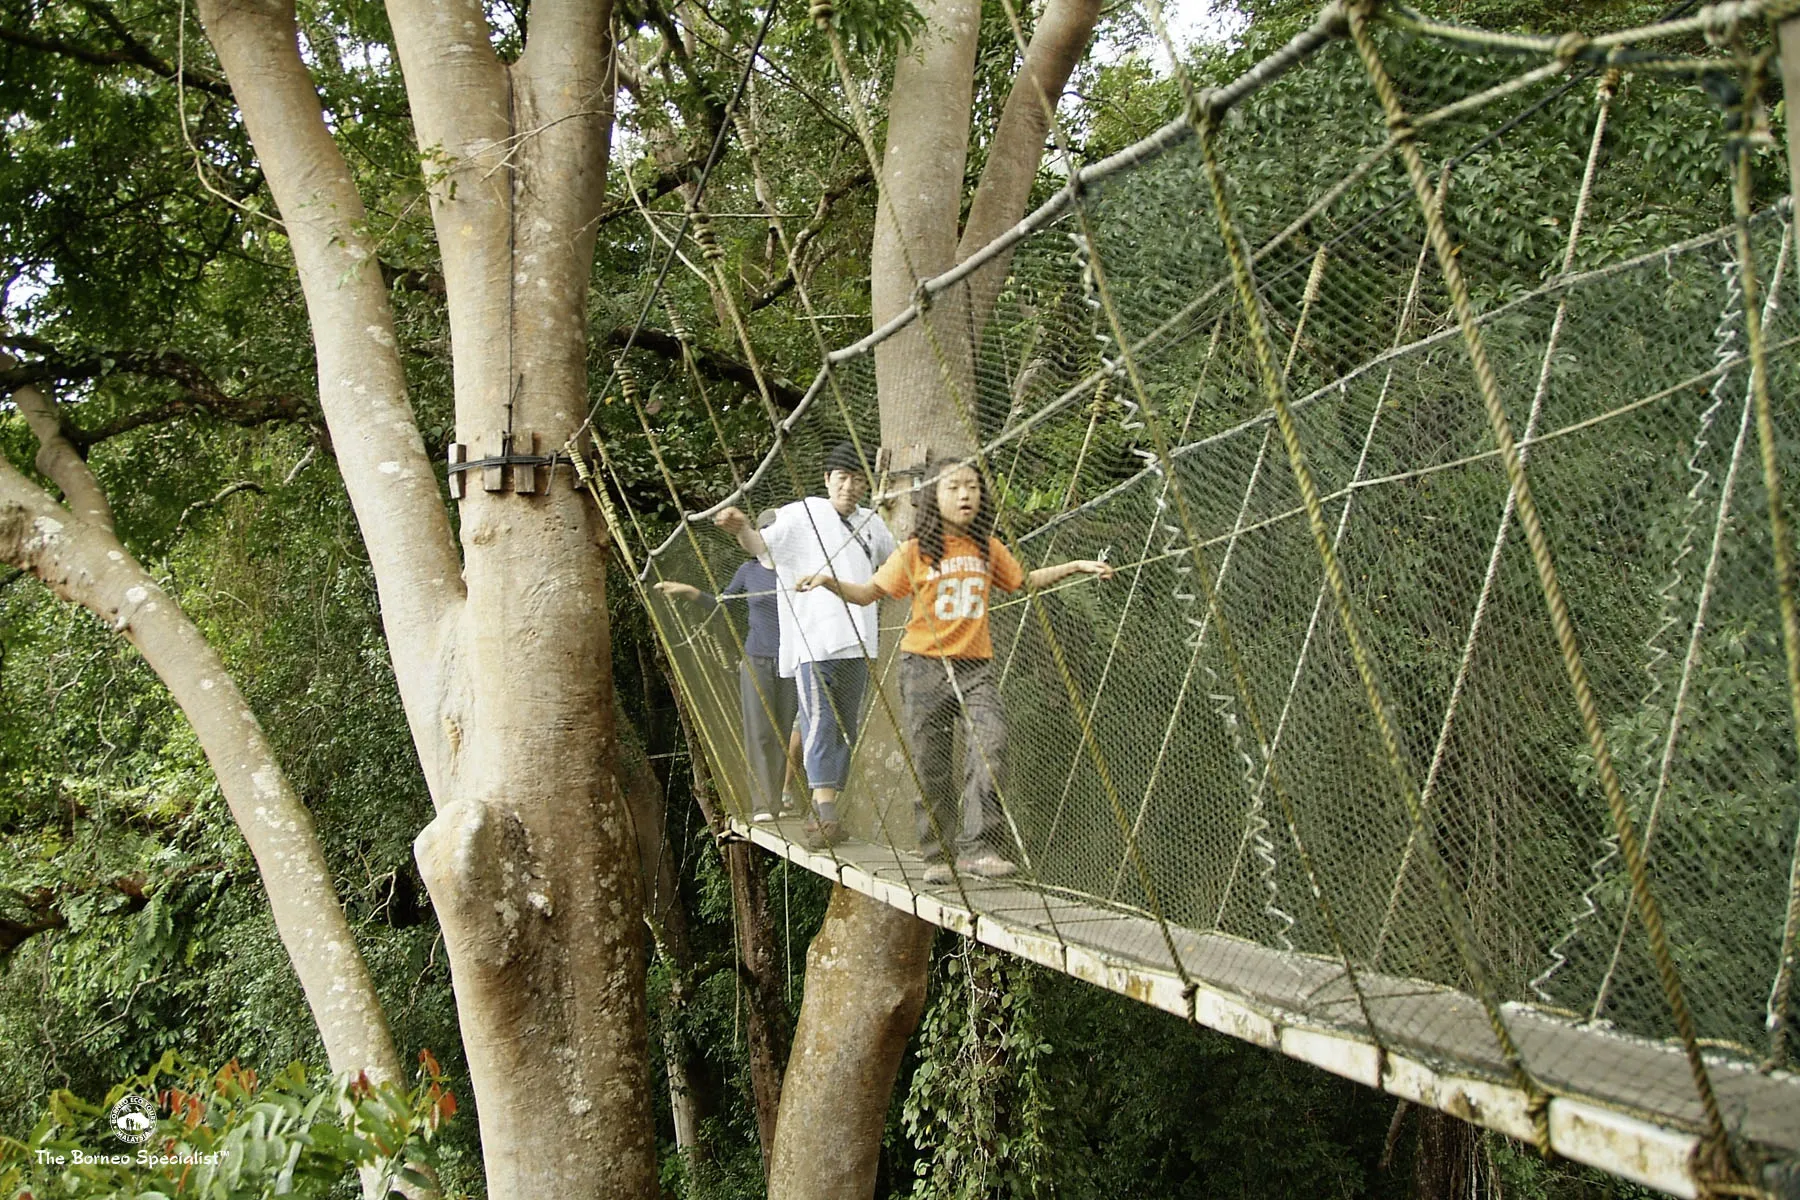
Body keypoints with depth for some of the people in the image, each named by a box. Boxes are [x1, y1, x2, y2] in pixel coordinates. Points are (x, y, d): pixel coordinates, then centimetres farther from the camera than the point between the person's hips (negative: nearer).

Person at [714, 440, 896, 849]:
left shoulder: (872, 524, 16)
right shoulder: (801, 515, -1)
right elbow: (763, 545, -17)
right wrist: (742, 530, -37)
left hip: (856, 643, 7)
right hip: (812, 641, -7)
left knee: (845, 729, 9)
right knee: (819, 723, -15)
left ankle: (823, 814, 17)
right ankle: (824, 811, -21)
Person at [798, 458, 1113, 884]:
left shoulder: (989, 549, 9)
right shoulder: (914, 552, -1)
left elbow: (1024, 581, 25)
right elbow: (870, 592, 1)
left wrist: (1075, 567, 21)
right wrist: (829, 580, -16)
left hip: (976, 665, 2)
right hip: (924, 666, -2)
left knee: (989, 746, -18)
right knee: (930, 766, 2)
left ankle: (978, 847, -15)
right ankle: (939, 855, 13)